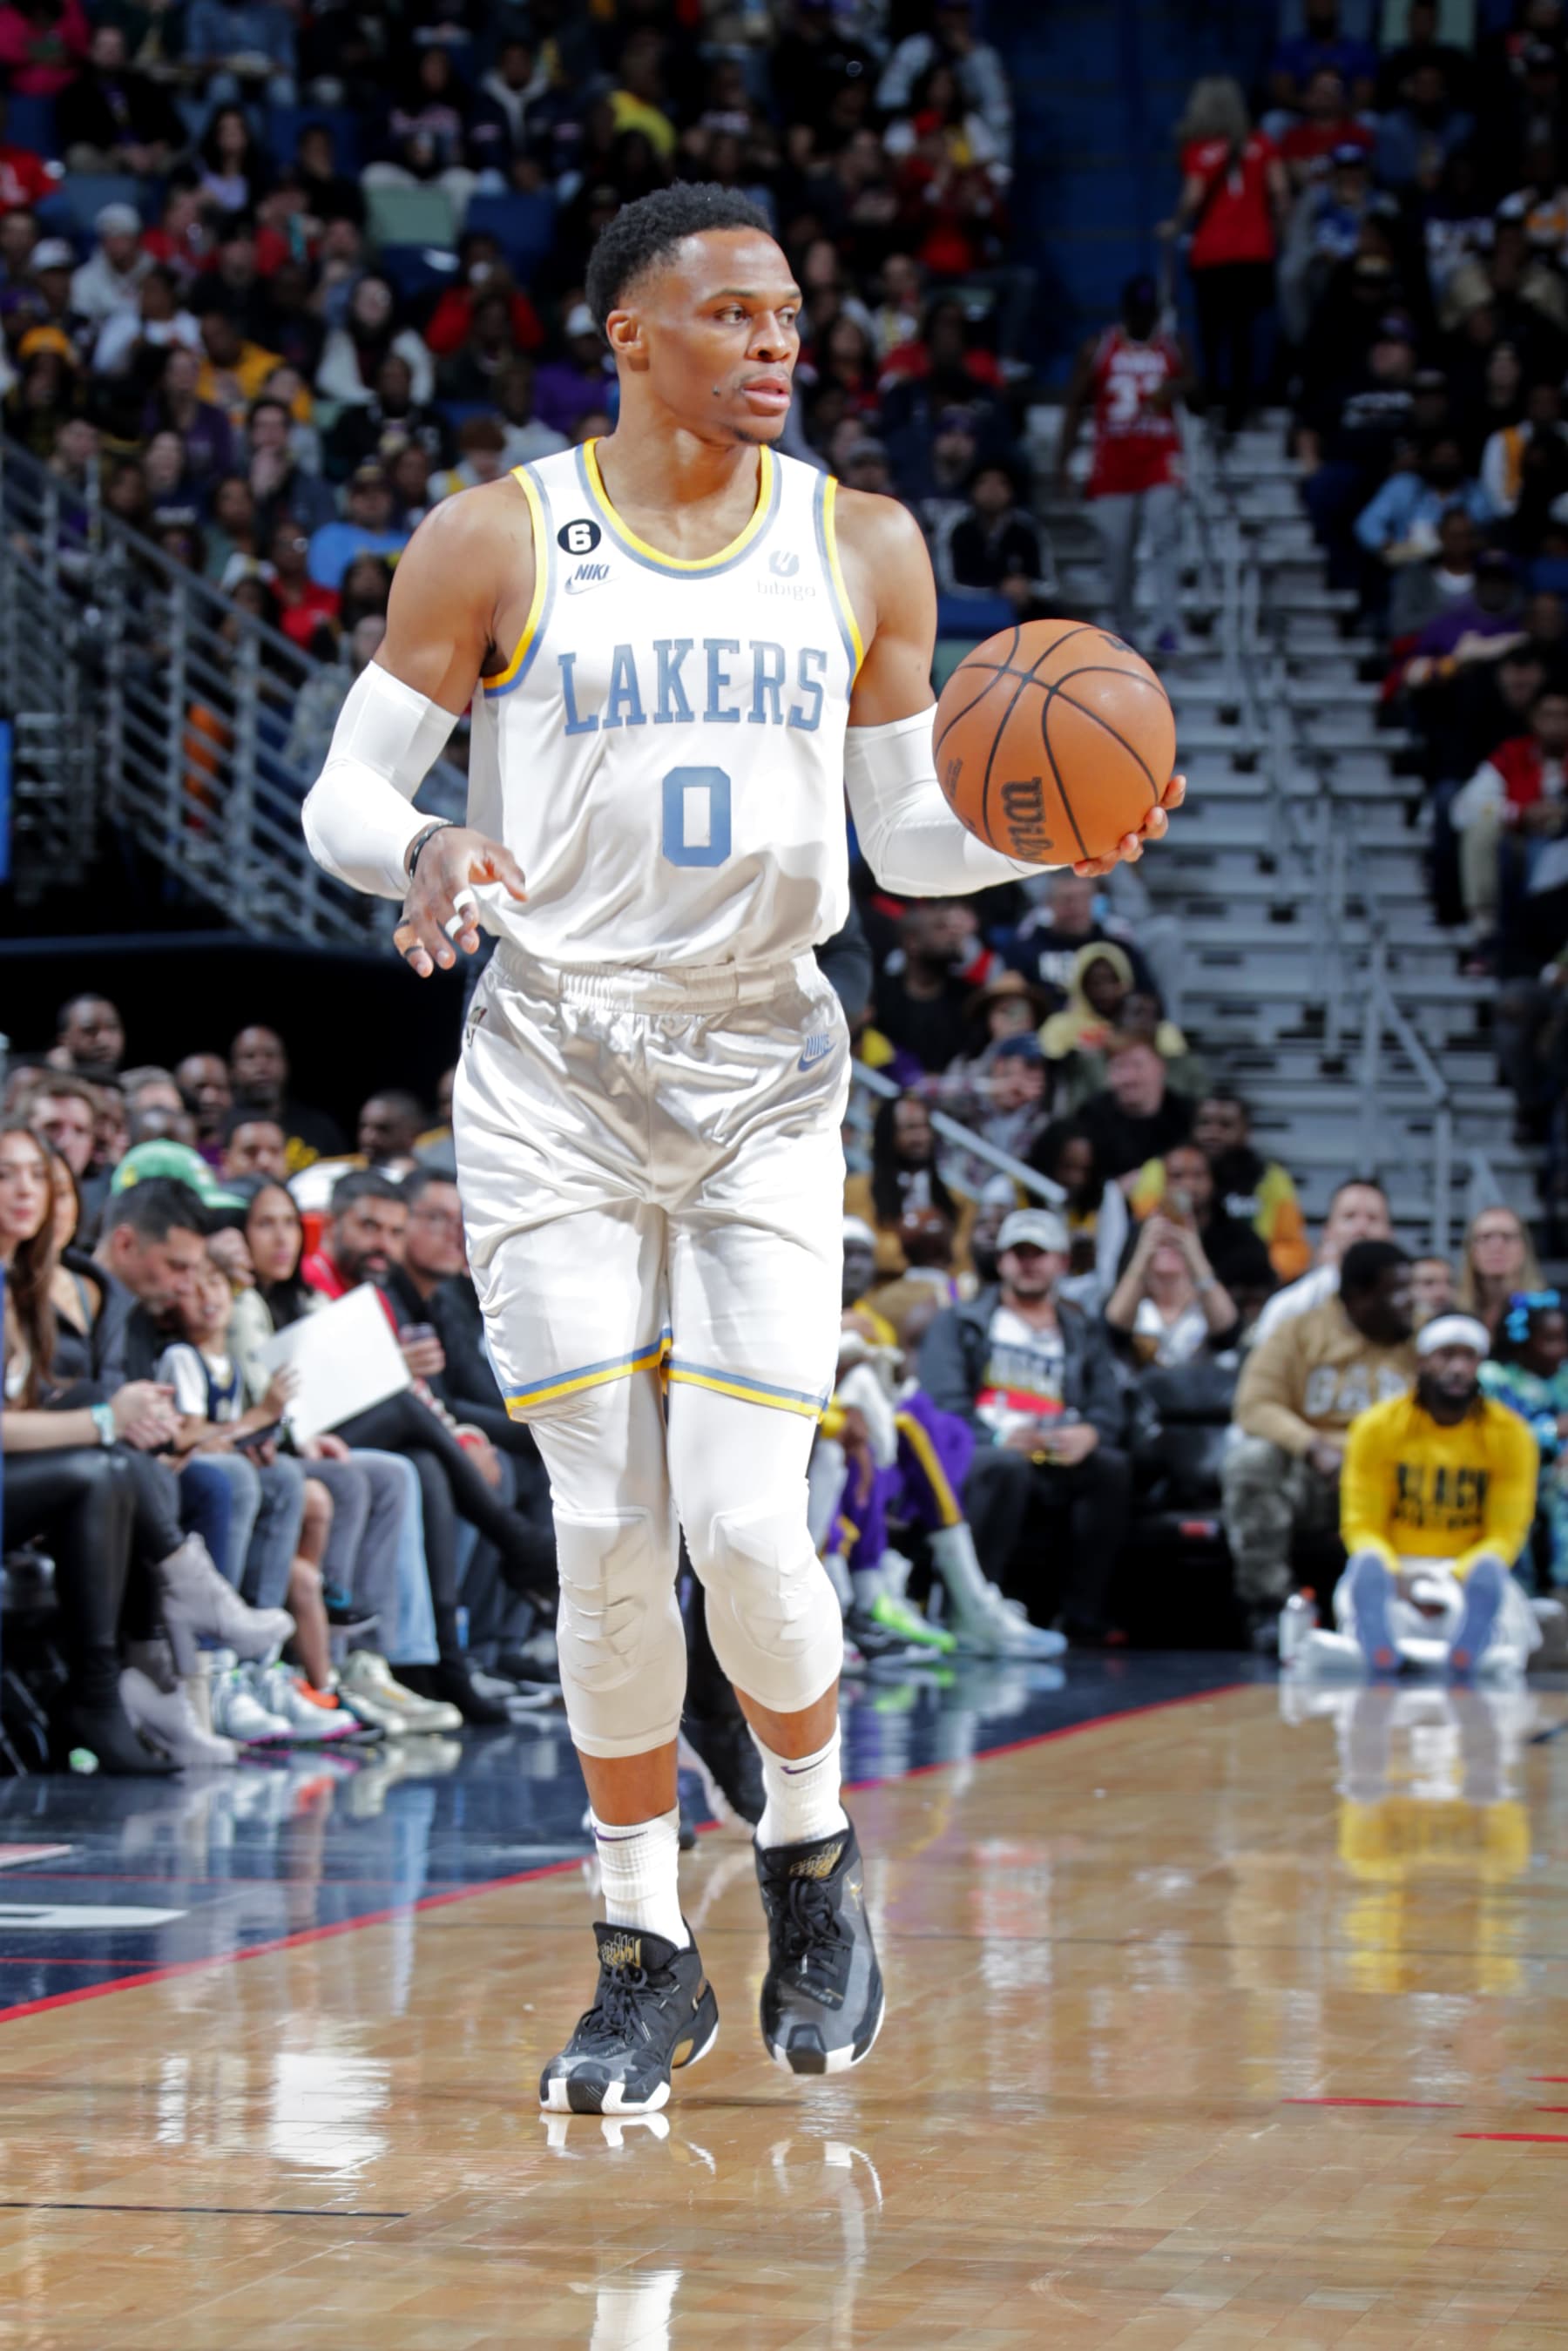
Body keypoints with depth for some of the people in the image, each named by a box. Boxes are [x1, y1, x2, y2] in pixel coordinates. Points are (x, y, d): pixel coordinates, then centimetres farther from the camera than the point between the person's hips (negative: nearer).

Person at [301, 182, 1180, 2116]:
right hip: (554, 1069, -1)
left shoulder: (861, 549, 6)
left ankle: (810, 1853, 20)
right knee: (609, 1534, -3)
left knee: (747, 1521, -9)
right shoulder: (495, 544, -2)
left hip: (766, 1076, 1)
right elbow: (344, 794, 0)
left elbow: (907, 836, 11)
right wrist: (424, 854, -22)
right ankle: (645, 1957, 12)